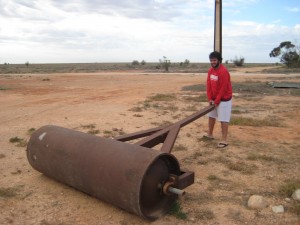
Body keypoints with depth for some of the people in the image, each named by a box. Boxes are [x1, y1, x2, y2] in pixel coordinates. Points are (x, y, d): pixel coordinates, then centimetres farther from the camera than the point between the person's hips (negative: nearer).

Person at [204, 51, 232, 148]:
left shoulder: (223, 71, -22)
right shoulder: (210, 70, 3)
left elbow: (223, 88, -21)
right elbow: (208, 85, 4)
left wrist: (217, 101, -16)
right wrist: (210, 99, -3)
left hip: (224, 99, -8)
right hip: (214, 98, 8)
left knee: (223, 119, -6)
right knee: (211, 116, 17)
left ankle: (224, 140, -1)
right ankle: (210, 134, 33)